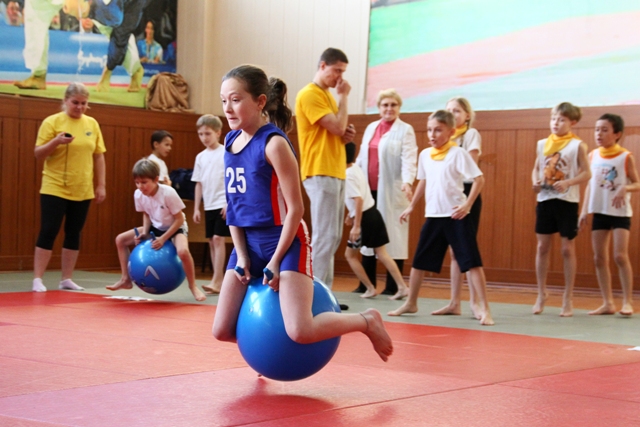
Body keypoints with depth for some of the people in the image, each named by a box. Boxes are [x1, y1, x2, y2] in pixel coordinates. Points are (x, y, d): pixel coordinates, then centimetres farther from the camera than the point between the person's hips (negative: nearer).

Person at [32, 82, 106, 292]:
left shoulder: (92, 124, 8)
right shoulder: (52, 121, -5)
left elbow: (98, 156, 12)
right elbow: (38, 154, -6)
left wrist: (101, 185, 7)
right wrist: (56, 142, -24)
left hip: (83, 191, 4)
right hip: (55, 189, -4)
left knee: (74, 234, 7)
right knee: (48, 232, -5)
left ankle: (66, 279, 15)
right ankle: (38, 279, 0)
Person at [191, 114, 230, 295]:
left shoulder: (225, 153, -7)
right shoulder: (201, 157, 10)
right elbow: (199, 183, 13)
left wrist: (229, 203, -15)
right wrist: (196, 208, 10)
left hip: (223, 204, -6)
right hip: (209, 205, 6)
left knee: (218, 238, -13)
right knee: (212, 241, 7)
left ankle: (216, 281, -14)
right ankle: (219, 281, 14)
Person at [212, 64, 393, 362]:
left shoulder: (274, 143, -17)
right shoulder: (231, 140, 5)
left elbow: (295, 208, -17)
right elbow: (232, 202, 11)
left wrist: (275, 262, -16)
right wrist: (241, 254, 3)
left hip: (285, 241, -7)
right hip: (248, 241, 7)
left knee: (300, 332, -18)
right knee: (222, 331, 4)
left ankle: (367, 321, 8)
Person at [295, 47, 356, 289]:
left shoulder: (328, 95, 20)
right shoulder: (310, 95, -10)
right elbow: (337, 126, -18)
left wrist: (347, 134, 4)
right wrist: (344, 96, -5)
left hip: (336, 173, 10)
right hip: (320, 174, -10)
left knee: (332, 238, 9)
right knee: (325, 237, -12)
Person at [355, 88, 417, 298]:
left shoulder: (405, 130, -2)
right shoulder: (370, 128, 16)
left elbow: (408, 159, -14)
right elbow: (362, 157, 19)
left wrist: (407, 182, -29)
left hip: (392, 192, -6)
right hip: (370, 190, 6)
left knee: (393, 235, -3)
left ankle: (393, 286, 2)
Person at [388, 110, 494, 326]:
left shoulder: (458, 153, -9)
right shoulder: (425, 155, 8)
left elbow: (479, 179, -11)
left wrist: (467, 205, -17)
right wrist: (412, 206, 23)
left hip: (456, 216, -6)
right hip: (433, 216, 6)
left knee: (471, 262, -7)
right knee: (419, 261, 12)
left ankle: (484, 308, -4)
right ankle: (411, 303, 27)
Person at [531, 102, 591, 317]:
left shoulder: (577, 145, -4)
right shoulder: (542, 144, 8)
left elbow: (586, 173, -6)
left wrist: (567, 182, -21)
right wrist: (535, 182, -5)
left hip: (567, 201, -3)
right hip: (545, 199, 4)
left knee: (568, 249, 2)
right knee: (542, 246, 5)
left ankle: (568, 299, 10)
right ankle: (541, 294, 17)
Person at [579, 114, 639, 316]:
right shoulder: (593, 156, 4)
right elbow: (589, 184, 11)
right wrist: (584, 211, 7)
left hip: (620, 212, -4)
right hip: (599, 212, 4)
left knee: (620, 255, -12)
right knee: (599, 258, 4)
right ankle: (608, 303, 12)